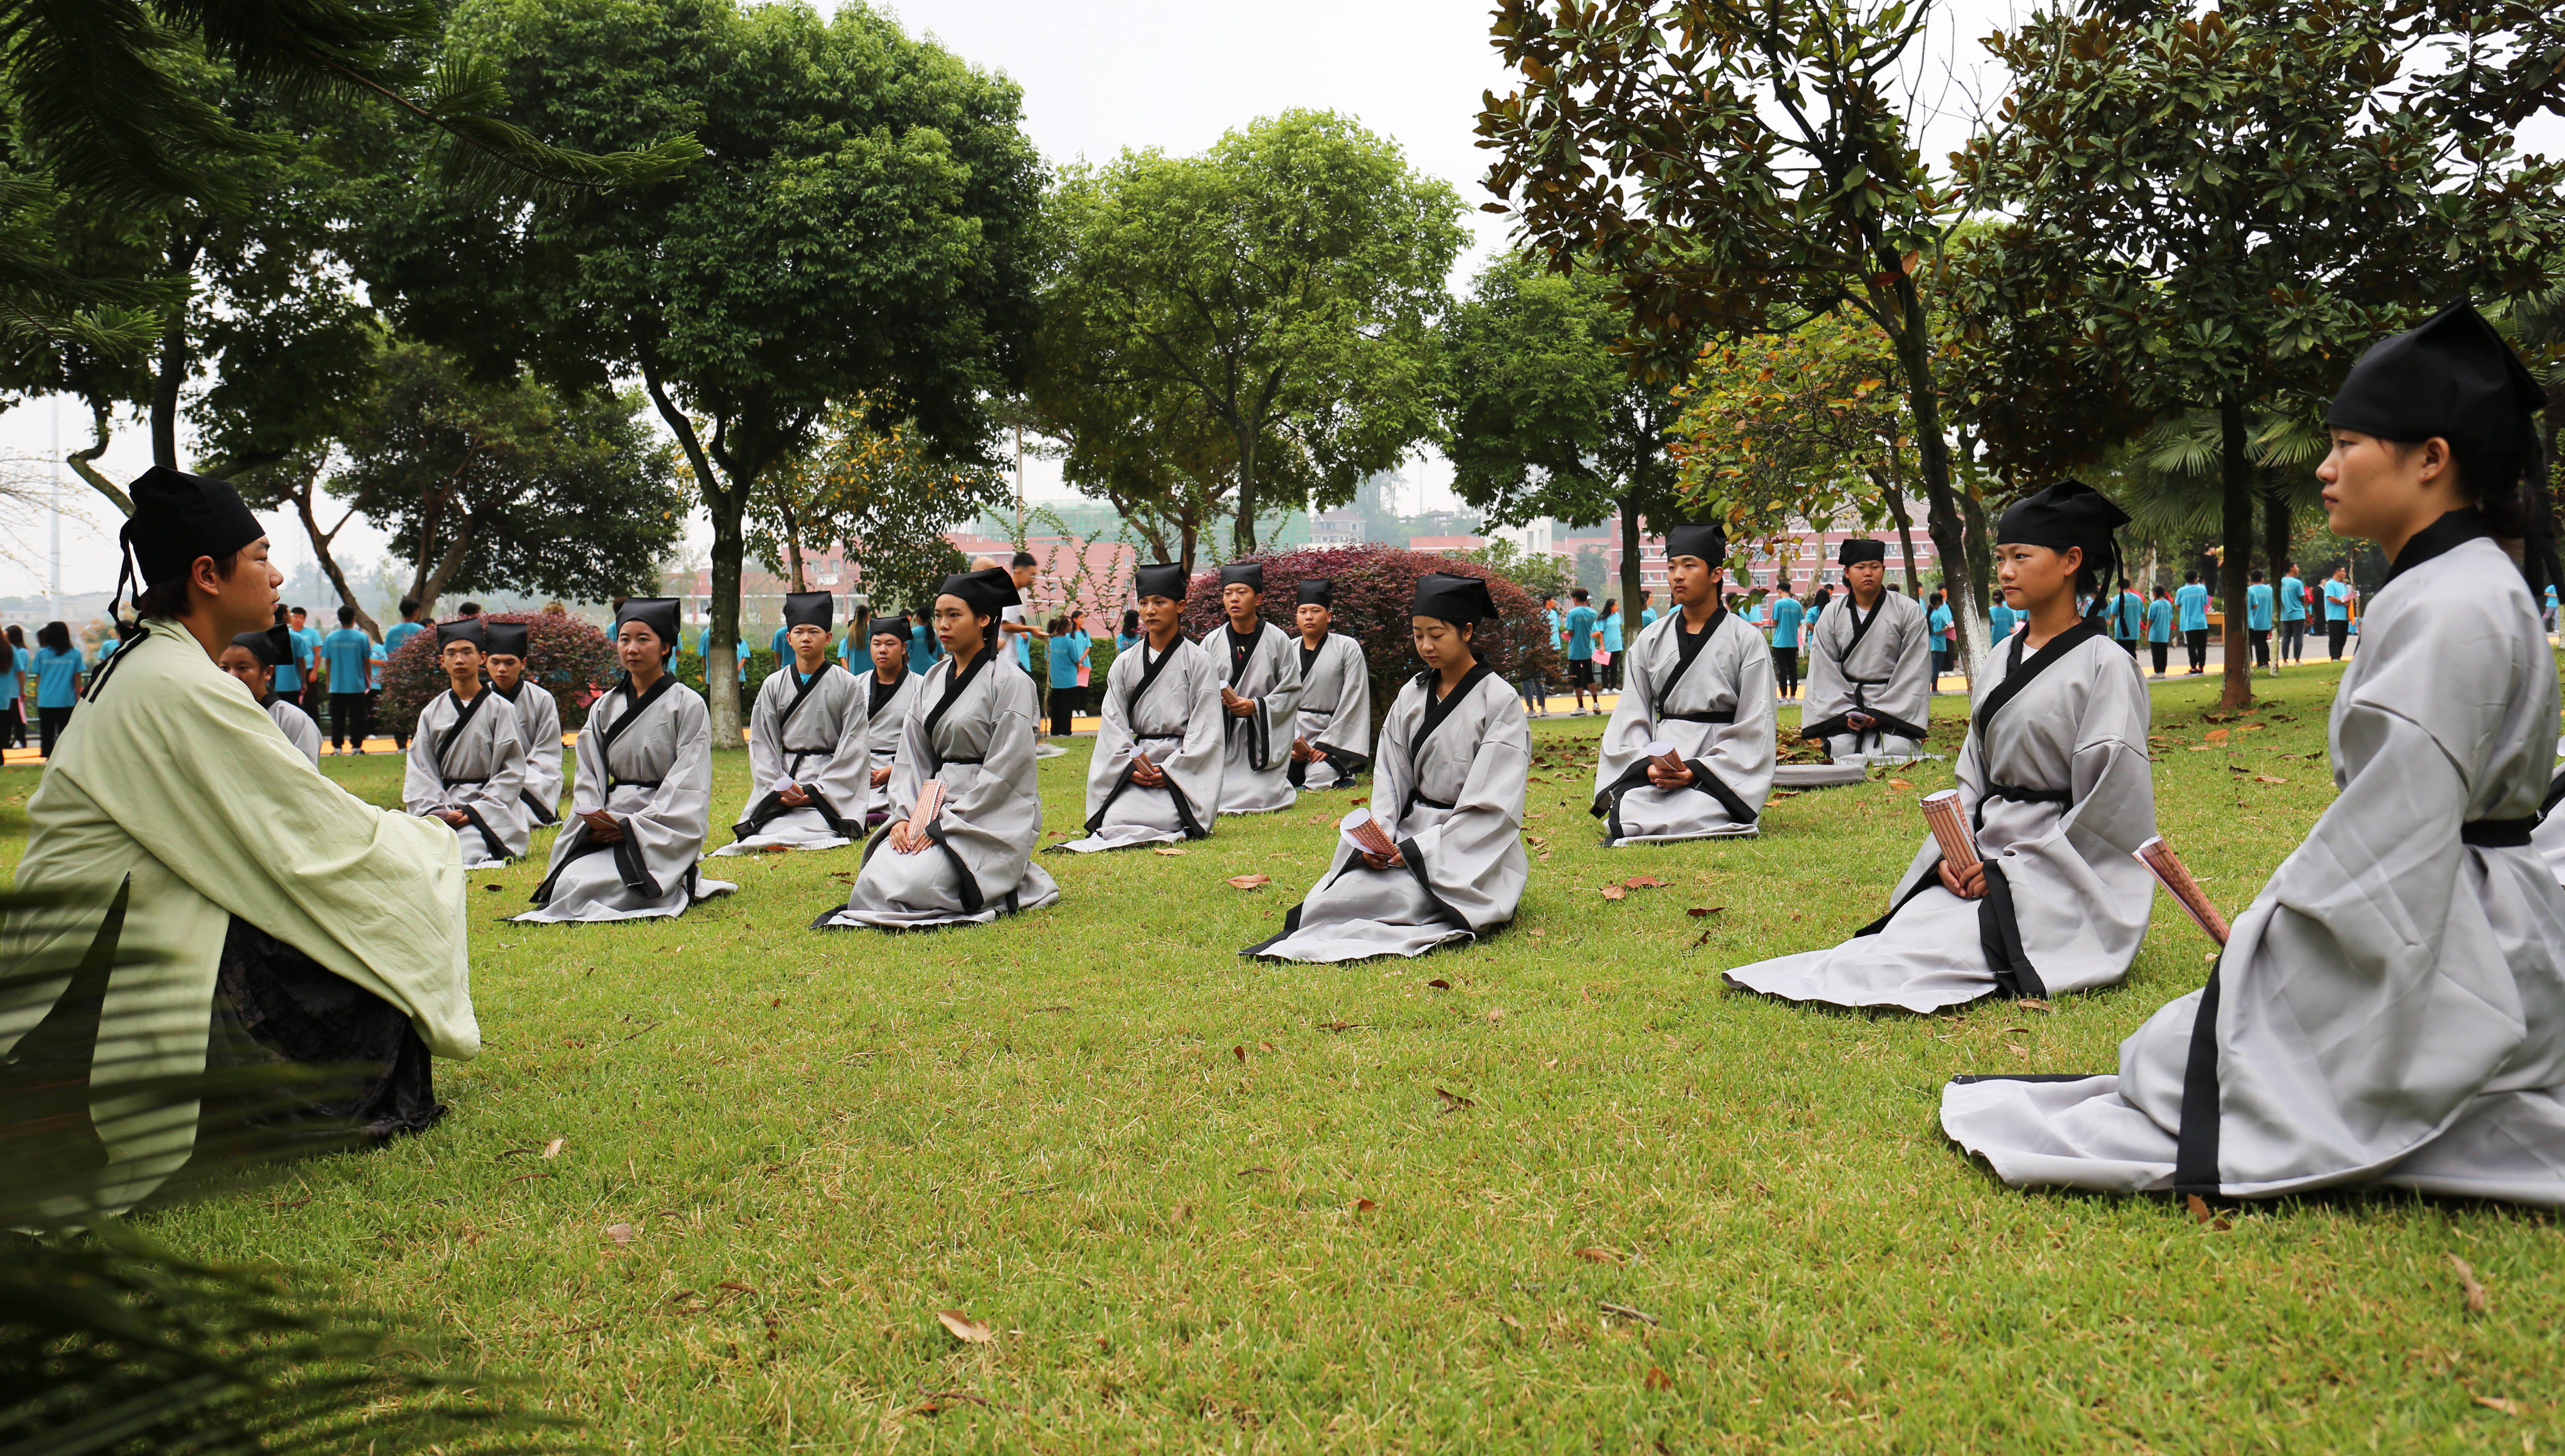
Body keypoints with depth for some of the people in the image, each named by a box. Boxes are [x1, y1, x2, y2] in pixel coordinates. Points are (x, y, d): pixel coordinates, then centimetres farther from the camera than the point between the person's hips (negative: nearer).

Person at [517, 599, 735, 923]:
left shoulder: (688, 705, -2)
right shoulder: (604, 708, 14)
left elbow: (687, 786, -7)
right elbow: (589, 777, 11)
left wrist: (635, 826, -16)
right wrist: (595, 820, -9)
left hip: (663, 830, -5)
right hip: (610, 824, 5)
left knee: (587, 888, -26)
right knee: (571, 881, -22)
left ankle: (687, 885, 0)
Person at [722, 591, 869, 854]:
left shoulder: (848, 686, 1)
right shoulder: (773, 686, 11)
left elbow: (854, 749, -3)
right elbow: (762, 744, 9)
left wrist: (815, 791, -11)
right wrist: (778, 788, -7)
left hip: (832, 790, -4)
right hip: (783, 781, 4)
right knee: (767, 832, -18)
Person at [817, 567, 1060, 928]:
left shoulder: (1010, 681, -9)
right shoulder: (934, 679, 13)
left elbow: (1004, 771, -14)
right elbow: (912, 758, 12)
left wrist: (945, 824, -17)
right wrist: (903, 816, -5)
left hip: (991, 814, -7)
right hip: (937, 803, 7)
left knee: (910, 884, -25)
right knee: (874, 880, -15)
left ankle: (1015, 885, 0)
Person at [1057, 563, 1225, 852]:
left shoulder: (1199, 661, 1)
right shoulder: (1124, 664, 13)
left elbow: (1205, 730, -4)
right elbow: (1113, 723, 7)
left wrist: (1170, 771, -14)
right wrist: (1131, 765, -10)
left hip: (1185, 769, -5)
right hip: (1137, 763, 5)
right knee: (1112, 820, -22)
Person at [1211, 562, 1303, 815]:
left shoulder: (1278, 640, -2)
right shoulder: (1212, 643, 6)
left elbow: (1292, 692, -3)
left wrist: (1257, 706, -17)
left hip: (1264, 739, -3)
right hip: (1222, 736, 3)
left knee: (1258, 801, -16)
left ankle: (1285, 789, 16)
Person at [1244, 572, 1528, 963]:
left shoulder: (1499, 702, -7)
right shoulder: (1411, 697, 10)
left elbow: (1490, 804, -12)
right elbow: (1390, 780, 8)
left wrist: (1417, 850, -19)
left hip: (1472, 849, -5)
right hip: (1412, 832, 5)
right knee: (1353, 884, -26)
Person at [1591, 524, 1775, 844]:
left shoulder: (1747, 640, 2)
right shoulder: (1650, 641, 12)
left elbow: (1753, 727, -3)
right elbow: (1631, 716, 9)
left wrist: (1697, 771, -15)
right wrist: (1648, 764, -12)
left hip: (1724, 768, -2)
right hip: (1656, 764, 2)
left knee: (1694, 818, -32)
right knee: (1625, 816, -27)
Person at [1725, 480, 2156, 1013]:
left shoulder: (2104, 665, -8)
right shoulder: (2000, 663, 15)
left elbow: (2108, 804, -12)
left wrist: (2010, 870, -15)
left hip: (2066, 877, -7)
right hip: (1987, 858, 7)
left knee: (1938, 946, -28)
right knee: (1906, 928, -22)